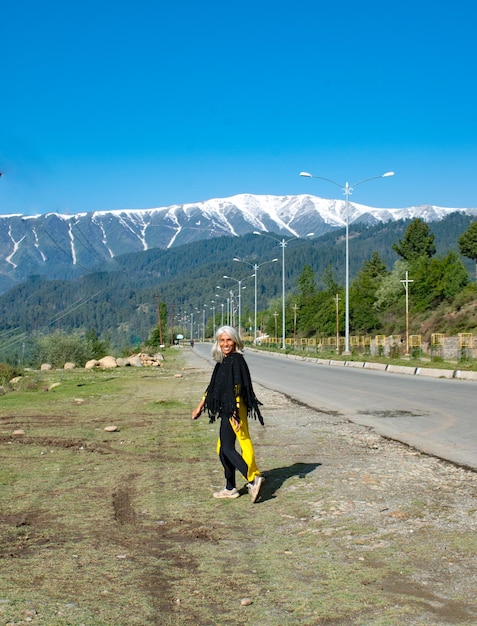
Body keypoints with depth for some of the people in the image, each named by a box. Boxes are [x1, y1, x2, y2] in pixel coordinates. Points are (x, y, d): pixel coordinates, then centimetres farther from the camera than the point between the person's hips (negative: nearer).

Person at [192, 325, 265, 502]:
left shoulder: (236, 360, -13)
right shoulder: (222, 362, 14)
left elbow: (236, 388, -20)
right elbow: (213, 388, 22)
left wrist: (235, 413, -25)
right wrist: (200, 407, 26)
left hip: (234, 411, -9)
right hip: (226, 411, 9)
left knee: (227, 449, -9)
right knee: (223, 449, 13)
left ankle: (253, 480, -11)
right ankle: (230, 489, 22)